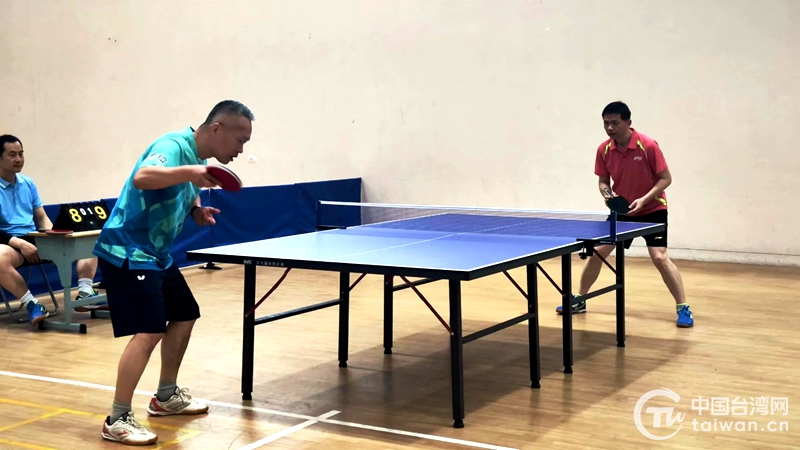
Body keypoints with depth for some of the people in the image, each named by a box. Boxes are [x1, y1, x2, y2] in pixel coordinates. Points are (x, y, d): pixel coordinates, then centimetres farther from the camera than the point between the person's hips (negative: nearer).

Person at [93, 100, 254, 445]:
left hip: (156, 253, 10)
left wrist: (197, 211, 2)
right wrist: (189, 171, -52)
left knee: (184, 315, 18)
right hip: (127, 252, -10)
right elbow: (142, 178, -40)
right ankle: (117, 420, -10)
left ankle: (166, 397, 33)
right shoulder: (174, 145, -21)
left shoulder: (198, 159, 8)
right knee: (149, 331, -18)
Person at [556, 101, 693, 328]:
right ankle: (579, 300, 21)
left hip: (652, 209, -5)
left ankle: (683, 308, -7)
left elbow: (665, 178, -16)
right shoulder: (604, 150, -8)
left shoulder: (648, 145, -22)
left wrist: (644, 199, -27)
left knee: (660, 257, -18)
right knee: (596, 252, 4)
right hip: (621, 210, 5)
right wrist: (607, 194, -17)